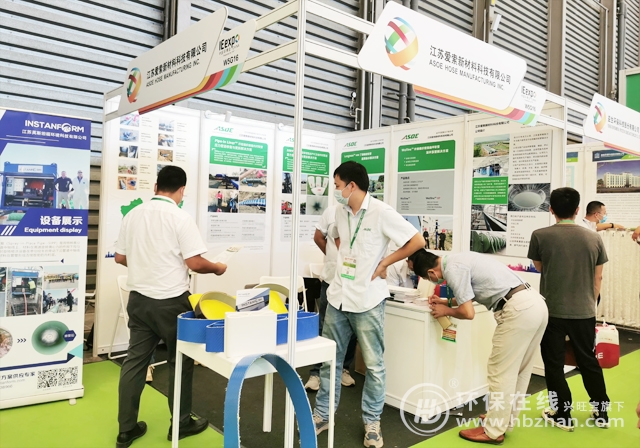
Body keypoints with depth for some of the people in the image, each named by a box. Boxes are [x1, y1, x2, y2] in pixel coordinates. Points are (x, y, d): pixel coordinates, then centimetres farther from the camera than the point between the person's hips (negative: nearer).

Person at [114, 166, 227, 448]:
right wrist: (217, 269, 1)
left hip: (139, 299, 6)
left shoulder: (133, 214, 5)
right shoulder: (180, 217, -14)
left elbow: (120, 257, 12)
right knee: (180, 362, 10)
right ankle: (181, 423, 23)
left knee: (135, 361, 12)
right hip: (171, 301, -5)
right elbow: (194, 262, -18)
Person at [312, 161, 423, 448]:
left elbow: (417, 241, -14)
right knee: (330, 359, 14)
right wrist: (345, 259, 9)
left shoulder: (381, 213, -14)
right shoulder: (340, 212, 5)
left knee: (374, 364, 8)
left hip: (367, 300, -6)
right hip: (338, 296, 6)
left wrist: (384, 264, -10)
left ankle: (372, 421, 25)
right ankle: (323, 414, 28)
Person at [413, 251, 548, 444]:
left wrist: (446, 311, 7)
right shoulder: (458, 259, 19)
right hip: (535, 302, 10)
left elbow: (468, 312, -11)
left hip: (518, 310, -10)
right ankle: (504, 419, 34)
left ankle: (493, 431, 14)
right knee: (519, 369, 19)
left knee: (501, 371, 2)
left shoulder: (453, 268, -10)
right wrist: (448, 301, 28)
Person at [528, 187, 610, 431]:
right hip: (584, 312, 4)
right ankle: (601, 412, 32)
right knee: (588, 360, 19)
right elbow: (598, 279, 7)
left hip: (551, 310, -3)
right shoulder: (594, 238, -1)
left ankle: (562, 415, 19)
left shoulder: (540, 236, -10)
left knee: (554, 363, 9)